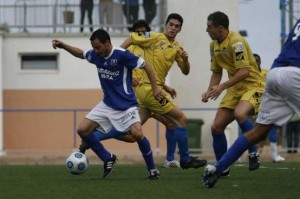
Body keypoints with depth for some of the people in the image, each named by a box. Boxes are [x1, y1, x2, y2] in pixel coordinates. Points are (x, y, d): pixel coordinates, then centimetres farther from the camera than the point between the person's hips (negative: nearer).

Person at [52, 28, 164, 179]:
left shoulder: (122, 55, -19)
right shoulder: (95, 55, -1)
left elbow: (146, 66, -12)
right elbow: (80, 54, 20)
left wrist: (155, 89, -12)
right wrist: (63, 46, 7)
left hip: (126, 104, -6)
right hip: (107, 104, 6)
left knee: (137, 133, -26)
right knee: (82, 130, -4)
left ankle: (152, 169, -5)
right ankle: (107, 158, 12)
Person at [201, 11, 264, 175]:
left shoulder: (236, 42, -20)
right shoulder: (214, 45, 7)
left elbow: (244, 71, -27)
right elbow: (216, 72, 17)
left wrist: (222, 87, -29)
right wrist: (210, 91, 0)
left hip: (252, 85, -8)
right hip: (235, 88, 8)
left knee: (239, 113, -37)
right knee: (216, 127, -1)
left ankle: (253, 153, -20)